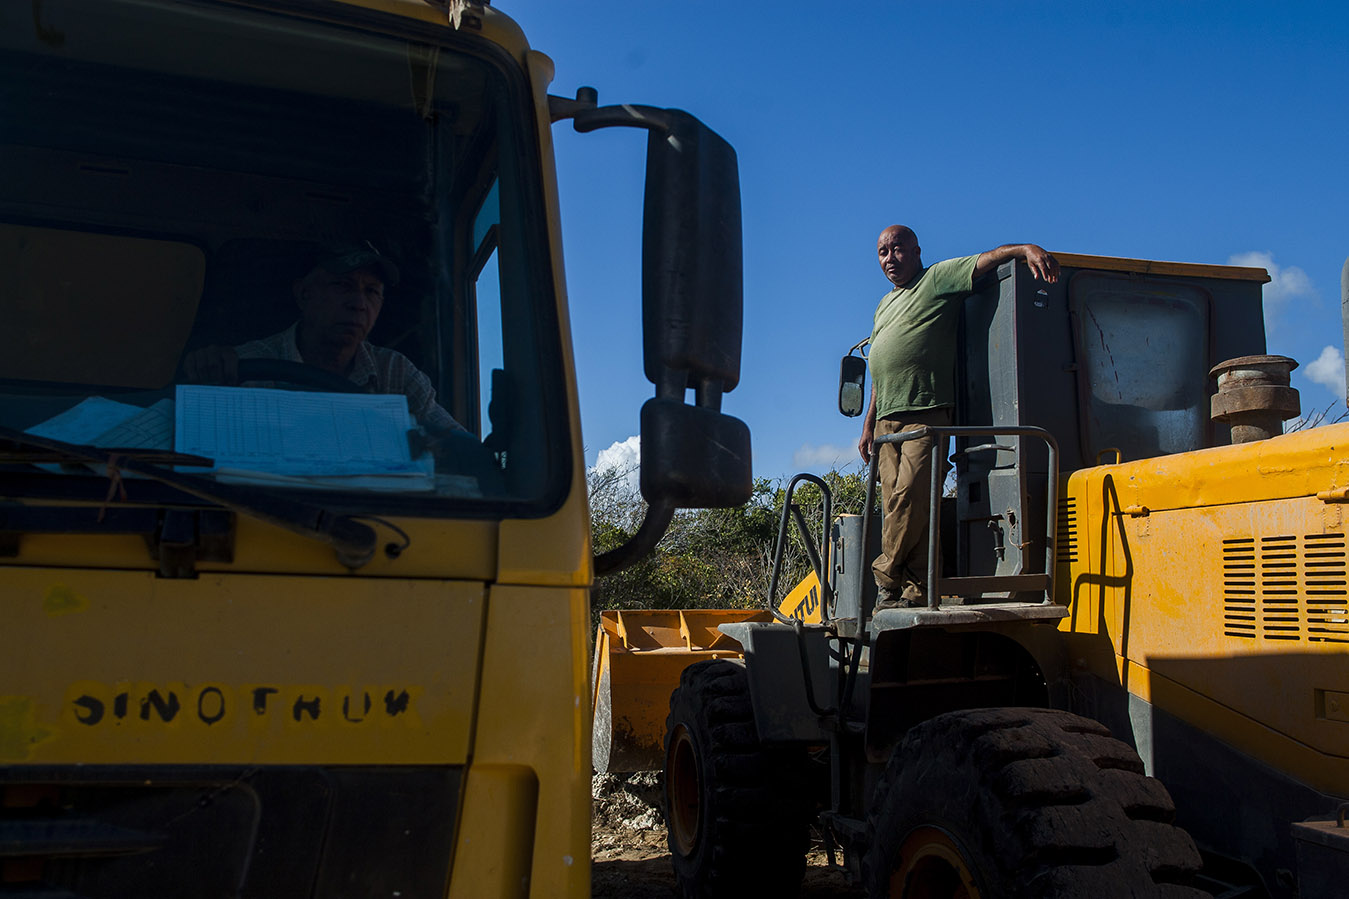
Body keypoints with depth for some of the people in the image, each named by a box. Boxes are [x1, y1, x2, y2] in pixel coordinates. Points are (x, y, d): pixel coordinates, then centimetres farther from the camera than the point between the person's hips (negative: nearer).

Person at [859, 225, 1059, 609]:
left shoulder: (939, 278, 8)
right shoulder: (884, 306, 27)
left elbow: (986, 259, -6)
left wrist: (1027, 248, -25)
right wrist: (869, 423, 22)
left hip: (926, 412, -6)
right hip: (887, 419, 7)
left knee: (912, 494, -18)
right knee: (895, 505, -2)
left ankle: (886, 577, -10)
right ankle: (914, 592, -2)